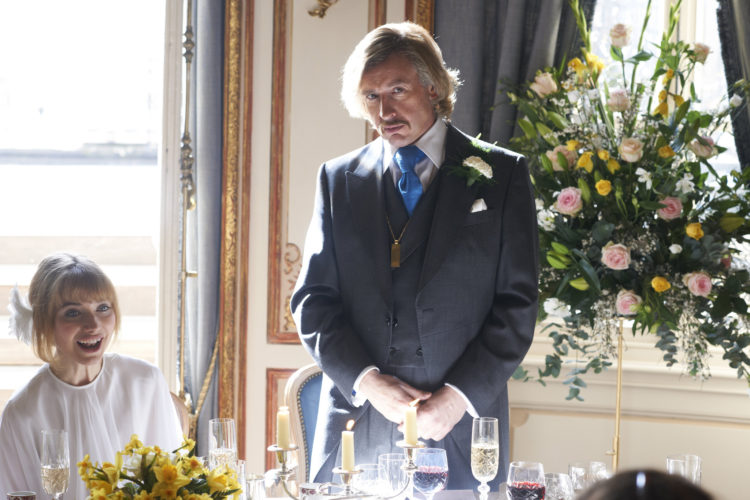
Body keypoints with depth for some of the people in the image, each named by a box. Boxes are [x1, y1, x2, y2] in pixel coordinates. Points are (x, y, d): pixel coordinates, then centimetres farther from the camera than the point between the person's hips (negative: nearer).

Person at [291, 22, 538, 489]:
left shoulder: (502, 174, 4)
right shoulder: (339, 179, 11)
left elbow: (517, 304, 0)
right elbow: (313, 301, 7)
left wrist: (460, 395, -10)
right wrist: (366, 381, -8)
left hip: (458, 432, -2)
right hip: (358, 426, 2)